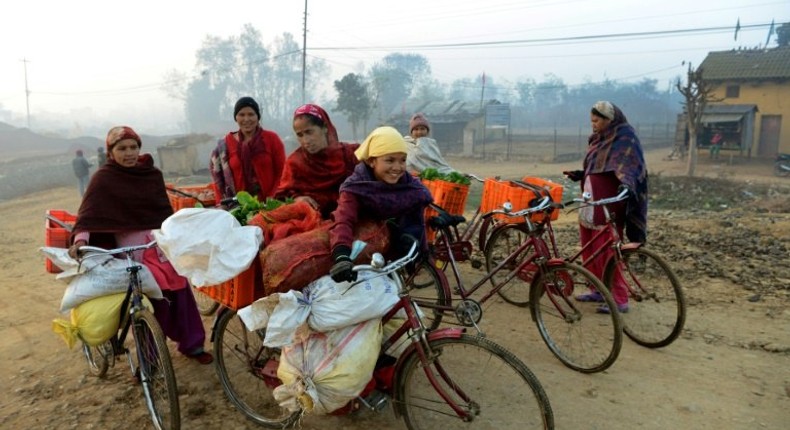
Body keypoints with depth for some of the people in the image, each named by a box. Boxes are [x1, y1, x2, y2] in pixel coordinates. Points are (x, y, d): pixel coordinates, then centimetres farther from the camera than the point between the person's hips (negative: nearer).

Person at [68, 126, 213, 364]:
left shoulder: (152, 174, 7)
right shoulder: (103, 178, -5)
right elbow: (89, 212, -13)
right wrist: (80, 240, -28)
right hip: (132, 247, -4)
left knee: (180, 291, 6)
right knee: (155, 298, -6)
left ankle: (191, 343, 21)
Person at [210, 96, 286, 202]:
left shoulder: (272, 138, 1)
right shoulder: (225, 144, 6)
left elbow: (281, 172, -2)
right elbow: (217, 174, 10)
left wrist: (272, 200, -10)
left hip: (268, 203, -1)